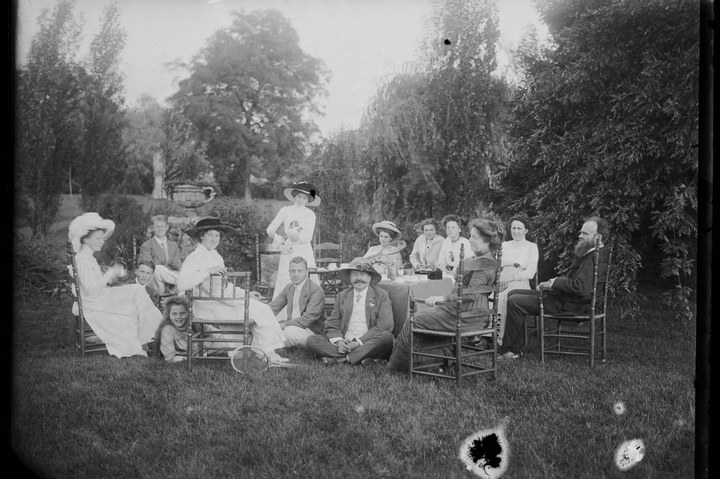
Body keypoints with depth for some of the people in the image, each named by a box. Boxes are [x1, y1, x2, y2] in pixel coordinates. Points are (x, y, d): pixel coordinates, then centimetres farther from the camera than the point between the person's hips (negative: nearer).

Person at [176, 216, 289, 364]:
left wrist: (246, 294, 13)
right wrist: (207, 271, -25)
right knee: (261, 311, -16)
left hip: (223, 301, 9)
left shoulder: (217, 256, 23)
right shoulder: (194, 258, -5)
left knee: (263, 308, -9)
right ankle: (269, 354, -7)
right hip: (209, 306, -9)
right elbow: (181, 284, -21)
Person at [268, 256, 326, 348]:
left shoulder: (316, 291, -12)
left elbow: (308, 319, -19)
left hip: (312, 332, -6)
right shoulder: (289, 288, 13)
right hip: (291, 327, 7)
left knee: (290, 332, -35)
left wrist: (284, 325, -25)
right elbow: (273, 307, 14)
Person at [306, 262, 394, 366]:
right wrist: (338, 341, -12)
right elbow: (331, 324, 11)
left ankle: (340, 358, -29)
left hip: (367, 344, -3)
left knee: (387, 337, -33)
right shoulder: (342, 296, 14)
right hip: (345, 344, 3)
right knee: (312, 340, -16)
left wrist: (360, 342, -15)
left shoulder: (381, 295, 4)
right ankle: (361, 358, -28)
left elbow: (386, 324, -7)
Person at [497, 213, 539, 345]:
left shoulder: (531, 247, 13)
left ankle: (501, 337, -30)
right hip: (502, 283, 3)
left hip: (520, 284, -3)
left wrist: (512, 277, -15)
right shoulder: (504, 245, 25)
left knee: (507, 295, -36)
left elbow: (530, 272, 0)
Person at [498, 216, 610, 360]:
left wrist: (554, 282, -18)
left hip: (570, 305, -11)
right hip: (561, 295, 11)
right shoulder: (588, 252, 12)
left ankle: (512, 350, -4)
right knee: (514, 294, 12)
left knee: (514, 302, -15)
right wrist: (552, 282, 3)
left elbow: (581, 287, -31)